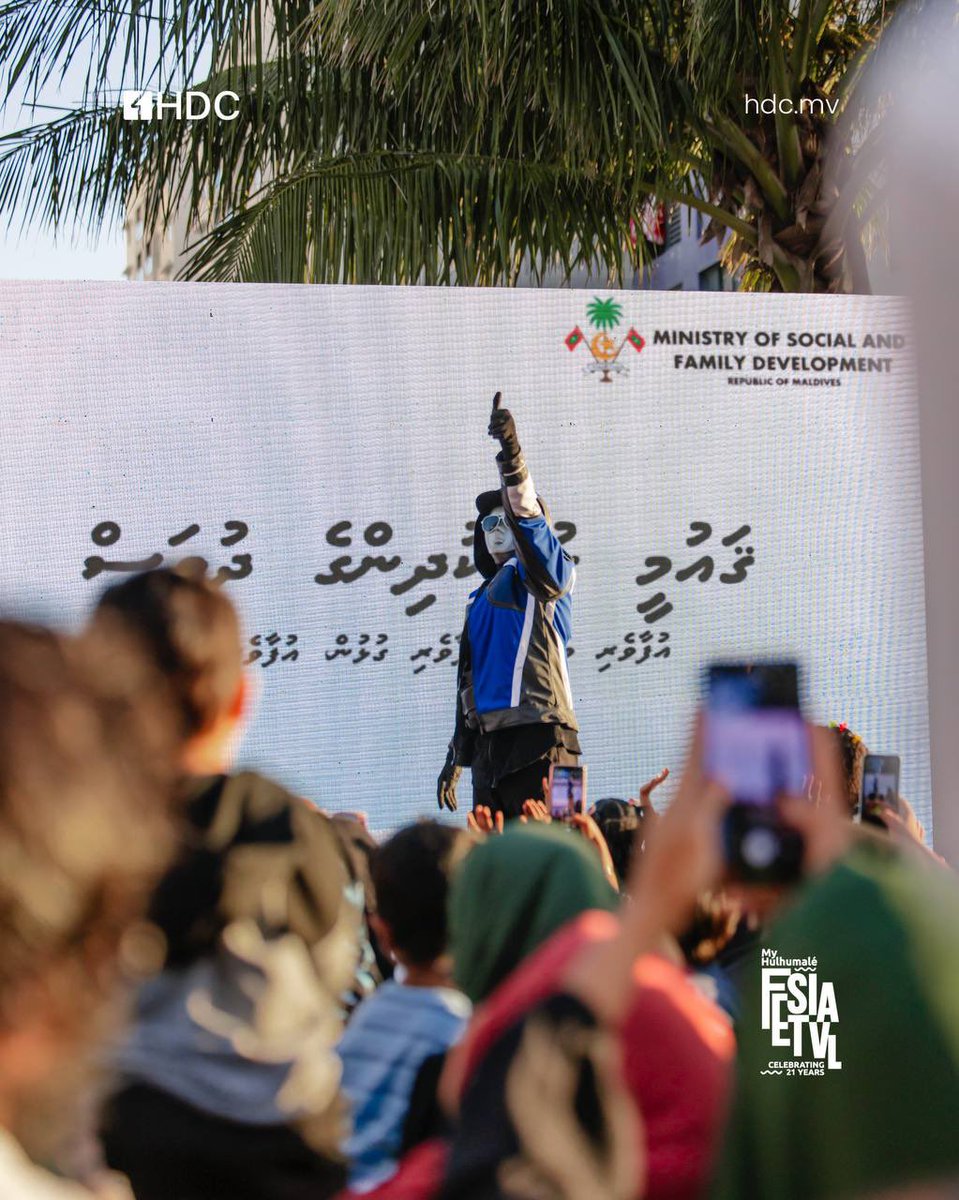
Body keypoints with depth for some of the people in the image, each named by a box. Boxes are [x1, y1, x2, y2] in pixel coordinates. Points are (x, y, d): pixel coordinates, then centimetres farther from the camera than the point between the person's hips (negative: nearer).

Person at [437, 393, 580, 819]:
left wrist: (512, 454, -33)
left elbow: (530, 520, -17)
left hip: (537, 736, -7)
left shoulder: (544, 574, 4)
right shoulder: (481, 597, 26)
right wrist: (455, 756, 25)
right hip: (488, 741, 7)